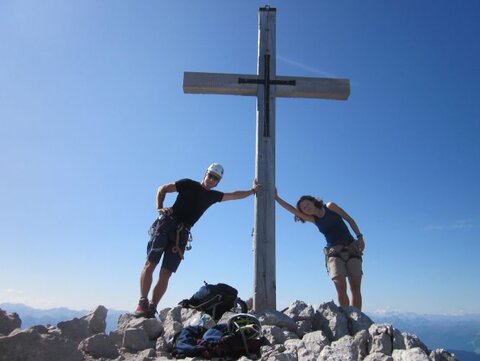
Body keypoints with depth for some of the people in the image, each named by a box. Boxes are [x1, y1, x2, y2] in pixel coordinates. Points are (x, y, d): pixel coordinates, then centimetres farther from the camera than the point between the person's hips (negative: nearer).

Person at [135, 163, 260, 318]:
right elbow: (162, 189, 8)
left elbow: (234, 195, 29)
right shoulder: (188, 184, 5)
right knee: (150, 264, -12)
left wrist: (252, 190, 30)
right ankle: (142, 303, -6)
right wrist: (160, 207, -6)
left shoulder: (213, 196, 18)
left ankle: (151, 309, 0)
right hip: (166, 224, -3)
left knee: (165, 274, -3)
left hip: (182, 234, 3)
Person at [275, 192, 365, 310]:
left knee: (355, 288, -7)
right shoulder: (313, 219, 8)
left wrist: (359, 237, -1)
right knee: (341, 288, -15)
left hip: (352, 248, -1)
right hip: (334, 253, 1)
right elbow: (292, 210, 3)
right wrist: (276, 197, -2)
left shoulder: (330, 206, 5)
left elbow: (350, 220, 8)